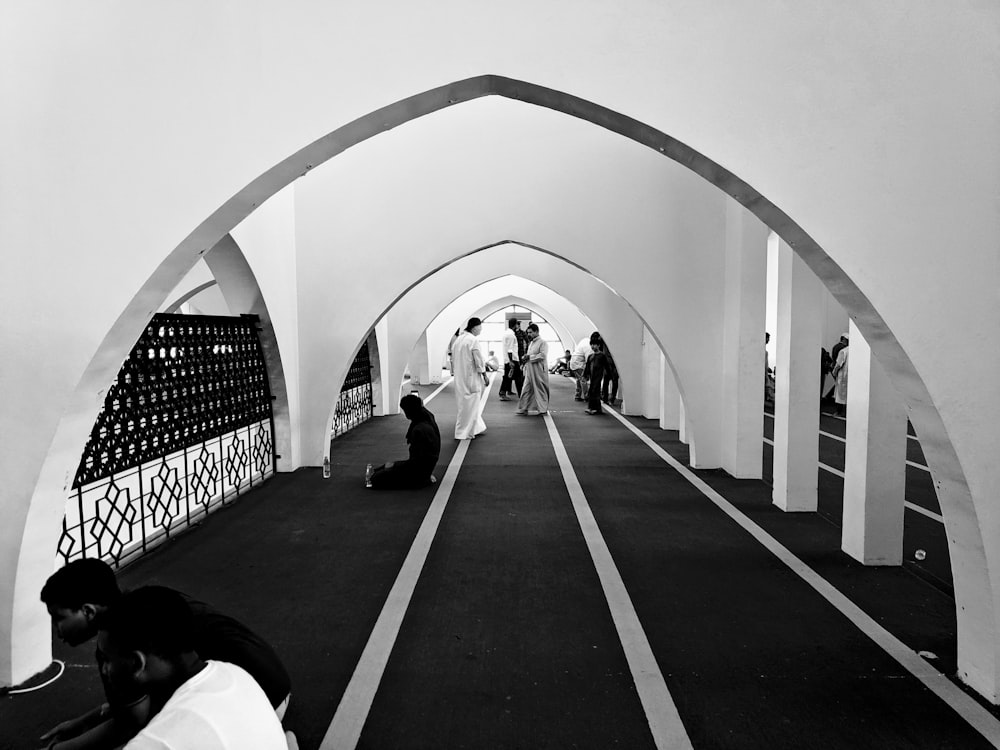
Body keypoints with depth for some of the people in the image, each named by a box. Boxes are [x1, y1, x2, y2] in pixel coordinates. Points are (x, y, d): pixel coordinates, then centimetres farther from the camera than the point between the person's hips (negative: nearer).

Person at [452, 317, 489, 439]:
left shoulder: (458, 340, 8)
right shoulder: (473, 340, -16)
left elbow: (453, 359, 13)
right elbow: (478, 360, -15)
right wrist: (485, 375, -5)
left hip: (459, 377, 8)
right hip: (471, 377, -8)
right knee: (469, 405, 2)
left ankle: (477, 427, 29)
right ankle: (463, 433, 7)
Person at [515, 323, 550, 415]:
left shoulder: (543, 342, -8)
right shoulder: (531, 343, 18)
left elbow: (542, 355, -19)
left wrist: (529, 357, -18)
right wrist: (525, 358, 3)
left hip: (539, 371, -8)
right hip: (529, 370, 8)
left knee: (540, 390, 1)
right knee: (526, 389, 7)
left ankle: (542, 409, 9)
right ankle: (523, 409, 11)